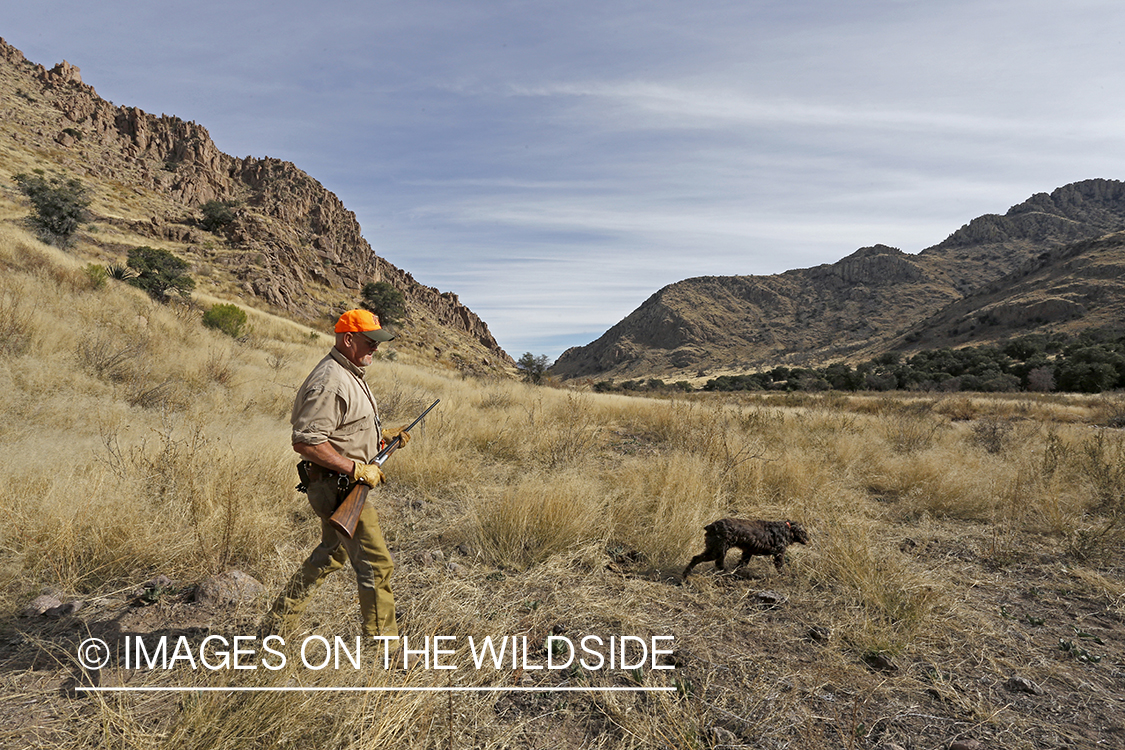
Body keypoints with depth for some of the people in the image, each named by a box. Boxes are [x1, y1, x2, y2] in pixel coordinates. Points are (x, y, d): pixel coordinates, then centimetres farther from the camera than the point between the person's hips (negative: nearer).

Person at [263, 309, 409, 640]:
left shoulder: (349, 374, 12)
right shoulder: (330, 382, -22)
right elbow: (305, 441, -27)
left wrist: (382, 436, 10)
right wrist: (356, 469, -25)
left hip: (346, 485, 11)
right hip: (338, 486, -11)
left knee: (331, 555, 24)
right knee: (376, 565, -3)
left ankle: (279, 623, 38)